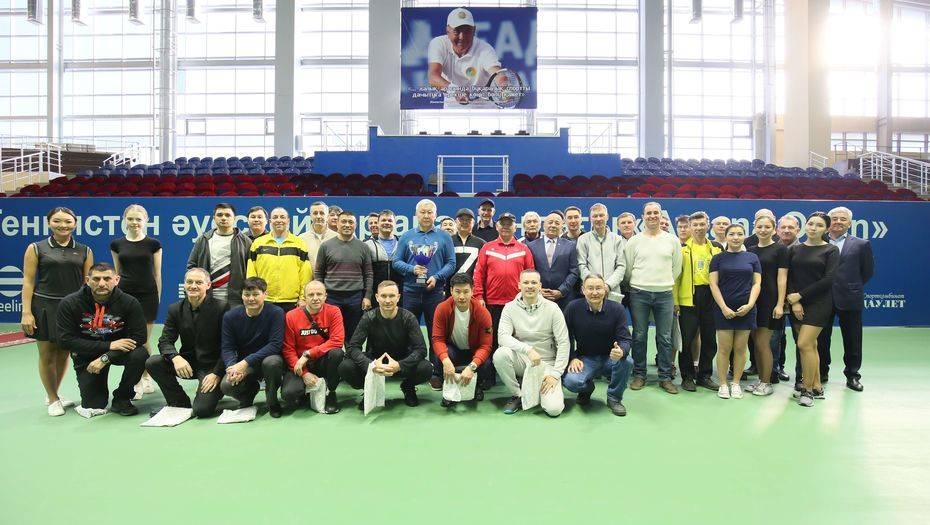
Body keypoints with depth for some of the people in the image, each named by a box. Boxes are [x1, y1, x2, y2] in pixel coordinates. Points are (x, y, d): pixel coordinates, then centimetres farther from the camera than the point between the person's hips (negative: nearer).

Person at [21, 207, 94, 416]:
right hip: (44, 306, -2)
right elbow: (28, 281, -2)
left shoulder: (84, 251, 6)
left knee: (64, 353, 10)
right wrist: (26, 312, -8)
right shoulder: (36, 248, 1)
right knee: (47, 355, 4)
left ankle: (54, 394, 30)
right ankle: (53, 400, 19)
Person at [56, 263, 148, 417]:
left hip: (118, 351, 0)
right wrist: (109, 345, -25)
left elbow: (139, 337, -17)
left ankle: (121, 398, -5)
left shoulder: (129, 302, -17)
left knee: (140, 355, -32)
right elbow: (66, 340, -18)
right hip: (87, 354, 0)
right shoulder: (69, 304, -15)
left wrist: (105, 358, -26)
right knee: (94, 405, -7)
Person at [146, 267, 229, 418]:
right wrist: (176, 358, -25)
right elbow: (165, 340, -2)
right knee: (152, 363, -18)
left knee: (202, 410, -22)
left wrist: (217, 374, -20)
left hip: (211, 365, -5)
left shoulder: (222, 308, -11)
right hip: (187, 363, 5)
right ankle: (181, 403, 1)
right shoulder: (176, 309, 4)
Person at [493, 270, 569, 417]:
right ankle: (517, 395, -6)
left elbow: (563, 343, -7)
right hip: (521, 360, 2)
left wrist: (556, 374, -15)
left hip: (546, 363, -2)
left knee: (554, 409, -22)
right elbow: (503, 337, -17)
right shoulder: (510, 308, -3)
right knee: (500, 354, -31)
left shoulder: (552, 308, -6)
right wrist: (528, 349, -31)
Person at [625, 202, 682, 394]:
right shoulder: (634, 241, 3)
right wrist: (637, 285, 10)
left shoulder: (672, 240, 6)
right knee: (639, 337, 4)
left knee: (665, 338, 4)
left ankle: (665, 377, 12)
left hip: (665, 294, 1)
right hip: (639, 294, -1)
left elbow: (677, 267, 13)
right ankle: (639, 375, 14)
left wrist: (665, 283, 13)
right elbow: (627, 268, 7)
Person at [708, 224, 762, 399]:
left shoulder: (752, 257, 8)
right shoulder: (718, 258, 4)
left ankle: (736, 383, 16)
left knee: (740, 348, 5)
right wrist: (723, 307, -10)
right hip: (723, 309, -1)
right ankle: (723, 384, 7)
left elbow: (757, 283, 5)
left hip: (745, 309, 1)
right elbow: (713, 284, -1)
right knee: (724, 348, -2)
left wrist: (750, 305, -9)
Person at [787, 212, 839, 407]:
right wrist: (794, 301, -9)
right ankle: (817, 388, 19)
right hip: (797, 303, 4)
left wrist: (800, 295, -13)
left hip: (819, 302, -4)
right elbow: (788, 277, 4)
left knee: (804, 344, -13)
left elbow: (828, 279, -11)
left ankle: (807, 389, -2)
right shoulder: (794, 250, 10)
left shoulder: (831, 250, -1)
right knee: (811, 345, 10)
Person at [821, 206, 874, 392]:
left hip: (850, 299, 0)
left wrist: (852, 287, 5)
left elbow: (868, 271, 7)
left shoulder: (861, 244, 3)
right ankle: (821, 373, 23)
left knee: (852, 340, 7)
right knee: (821, 338, 9)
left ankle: (852, 376, 20)